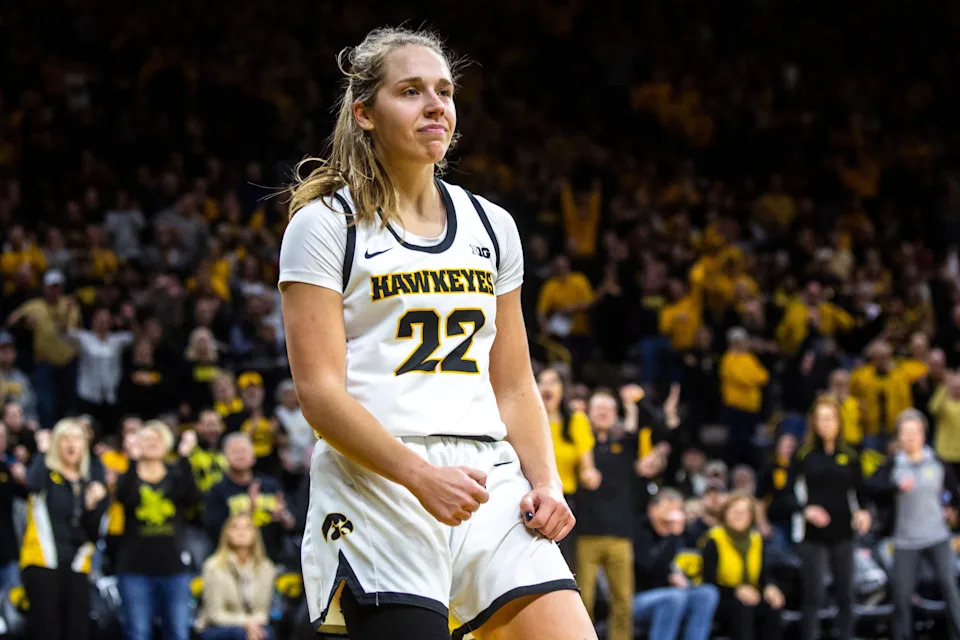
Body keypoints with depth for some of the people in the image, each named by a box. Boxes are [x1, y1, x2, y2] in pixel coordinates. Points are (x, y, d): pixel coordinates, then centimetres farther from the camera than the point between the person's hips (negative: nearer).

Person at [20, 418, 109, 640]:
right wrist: (43, 451, -15)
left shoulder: (88, 484, 15)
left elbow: (92, 532, 12)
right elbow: (34, 484, -26)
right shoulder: (47, 473, 1)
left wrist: (93, 506, -5)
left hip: (76, 565, 5)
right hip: (43, 562, -5)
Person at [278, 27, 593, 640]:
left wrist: (546, 482, 2)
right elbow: (319, 390, -7)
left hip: (490, 479, 5)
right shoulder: (325, 225, 2)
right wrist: (421, 476, -19)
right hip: (374, 483, -5)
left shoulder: (491, 226, 18)